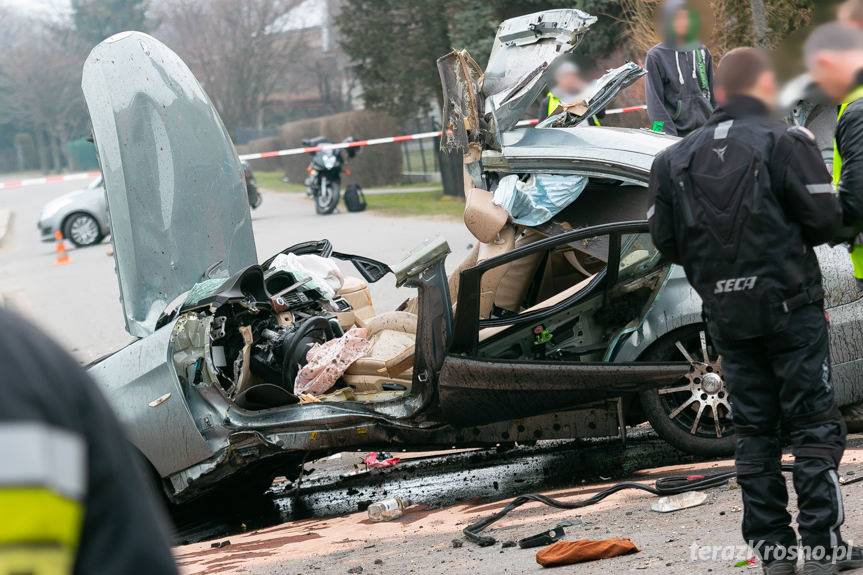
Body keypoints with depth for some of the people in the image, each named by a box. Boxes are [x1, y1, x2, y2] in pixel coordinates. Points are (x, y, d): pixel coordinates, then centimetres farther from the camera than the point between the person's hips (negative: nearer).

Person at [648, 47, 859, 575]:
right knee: (815, 425, 3)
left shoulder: (676, 159, 4)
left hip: (726, 314, 4)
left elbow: (666, 240, 5)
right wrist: (791, 237, 10)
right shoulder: (786, 140, -9)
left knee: (755, 431, 11)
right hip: (790, 304, -4)